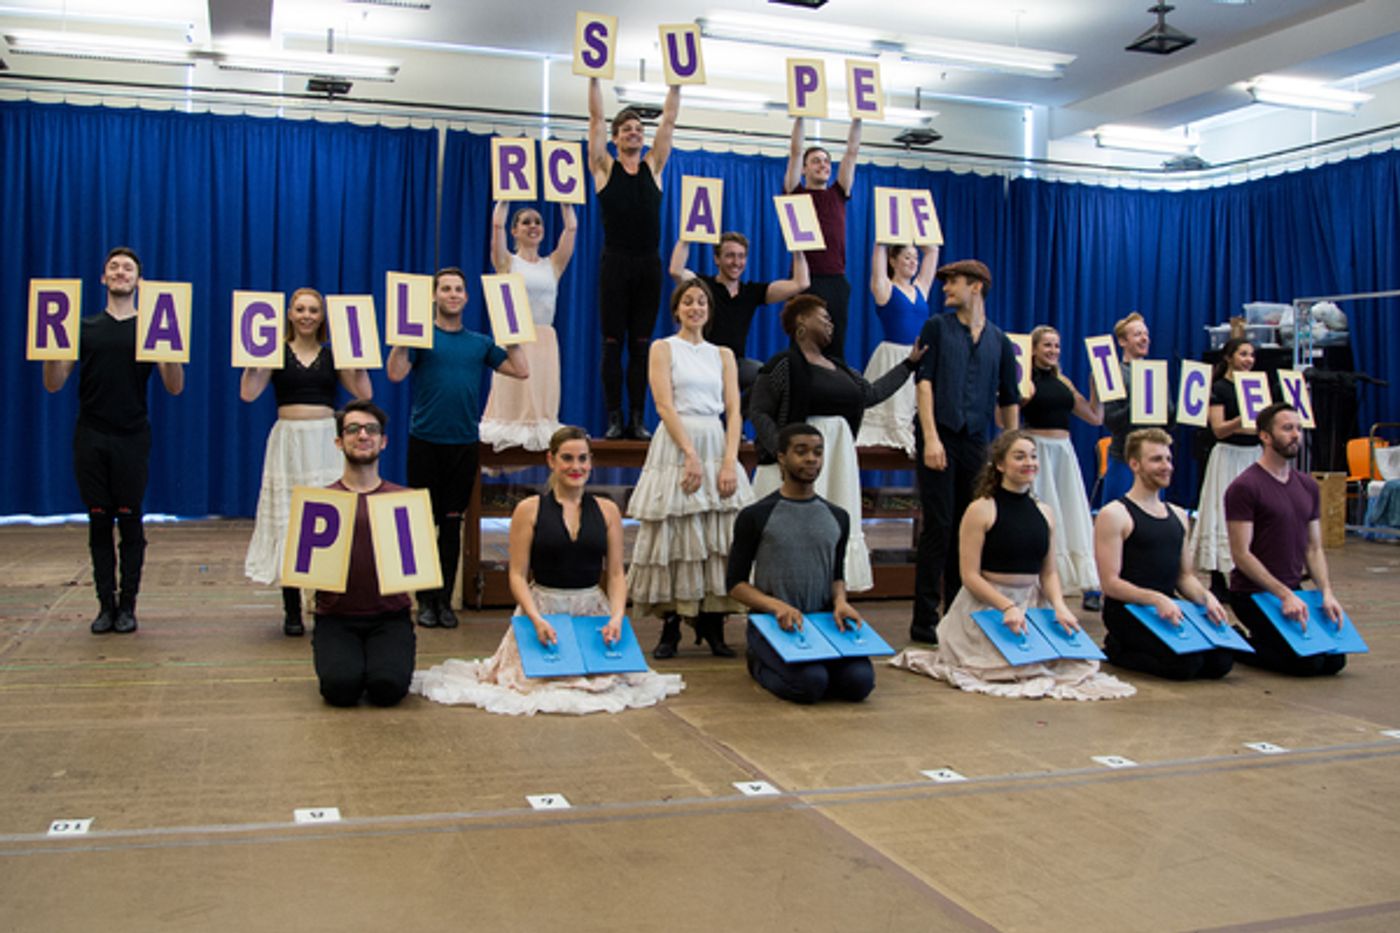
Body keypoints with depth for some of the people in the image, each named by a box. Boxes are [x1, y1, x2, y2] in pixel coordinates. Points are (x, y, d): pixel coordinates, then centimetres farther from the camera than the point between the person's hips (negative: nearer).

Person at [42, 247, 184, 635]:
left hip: (131, 438, -2)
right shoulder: (85, 328, 10)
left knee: (130, 522, 1)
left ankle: (127, 606, 9)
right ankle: (106, 605, 11)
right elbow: (54, 384, 4)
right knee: (99, 523, 4)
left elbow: (175, 387, -2)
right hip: (90, 439, 2)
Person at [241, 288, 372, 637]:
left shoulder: (333, 355, 10)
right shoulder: (277, 354, 7)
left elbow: (364, 393, 0)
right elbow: (248, 393, -4)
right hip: (289, 440, -1)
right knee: (287, 521, 0)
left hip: (326, 441, 1)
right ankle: (292, 612, 8)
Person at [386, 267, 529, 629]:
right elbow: (396, 373, -10)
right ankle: (425, 600, 11)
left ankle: (445, 599, 14)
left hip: (465, 443, 2)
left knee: (452, 522, 7)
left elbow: (521, 370, 4)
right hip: (425, 441, -2)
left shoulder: (480, 342, 12)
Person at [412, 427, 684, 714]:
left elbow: (616, 574, 5)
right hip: (542, 606, -1)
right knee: (539, 680, -14)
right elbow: (518, 575, -3)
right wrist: (537, 619, -18)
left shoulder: (607, 510, 5)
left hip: (593, 609, 2)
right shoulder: (529, 509, -1)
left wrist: (617, 615, -12)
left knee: (604, 680, -13)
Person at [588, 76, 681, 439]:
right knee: (613, 343, -1)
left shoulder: (653, 167, 13)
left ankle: (638, 419, 7)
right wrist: (594, 79, 1)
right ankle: (614, 419, 3)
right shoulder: (604, 167, 6)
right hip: (615, 263, -2)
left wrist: (676, 84, 10)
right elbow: (596, 118, 4)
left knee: (641, 345, 5)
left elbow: (668, 120, 12)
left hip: (649, 264, 3)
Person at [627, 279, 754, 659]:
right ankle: (670, 628, 1)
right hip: (675, 445, -3)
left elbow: (734, 411, 7)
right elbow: (665, 405, -5)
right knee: (673, 533, -4)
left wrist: (730, 461, -7)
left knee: (717, 536, -1)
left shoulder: (723, 354, 16)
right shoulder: (663, 348, 6)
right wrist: (691, 454, -15)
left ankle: (713, 624, 5)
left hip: (717, 444, 3)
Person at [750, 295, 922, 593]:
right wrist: (781, 450, -20)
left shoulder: (840, 369, 19)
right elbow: (758, 412, -8)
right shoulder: (783, 365, -4)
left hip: (837, 465, 7)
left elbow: (873, 392, 30)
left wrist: (909, 362, 32)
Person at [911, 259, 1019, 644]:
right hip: (940, 437, -3)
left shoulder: (999, 340, 13)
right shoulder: (937, 327, 6)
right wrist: (931, 437, -14)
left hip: (976, 442, 3)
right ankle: (924, 621, 0)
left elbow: (1008, 399, 18)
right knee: (938, 527, -5)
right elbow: (924, 382, -3)